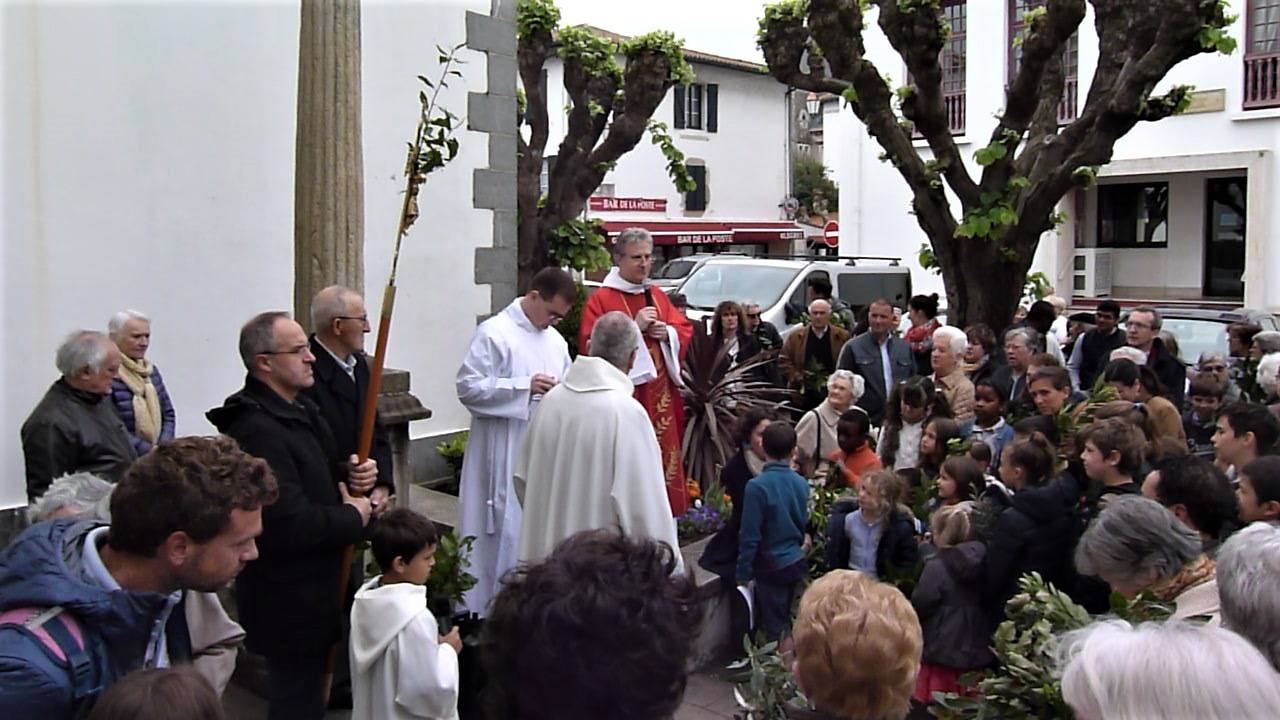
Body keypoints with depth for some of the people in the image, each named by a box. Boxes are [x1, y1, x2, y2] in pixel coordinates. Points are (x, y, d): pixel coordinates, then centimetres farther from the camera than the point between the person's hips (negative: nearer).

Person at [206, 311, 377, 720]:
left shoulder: (300, 408, 9)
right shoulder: (258, 430, -25)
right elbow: (289, 523, -32)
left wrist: (350, 473, -1)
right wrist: (353, 517, -15)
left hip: (313, 583, 10)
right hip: (288, 599, -10)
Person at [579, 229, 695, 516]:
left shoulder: (657, 295, 15)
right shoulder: (601, 299, -5)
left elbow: (684, 328, 18)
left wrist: (667, 332, -5)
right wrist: (634, 326, -17)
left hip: (659, 396, 6)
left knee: (663, 454, 9)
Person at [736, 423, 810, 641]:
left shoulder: (757, 486, -20)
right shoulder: (801, 483, -3)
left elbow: (750, 535, -17)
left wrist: (743, 573, -7)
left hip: (772, 567, -6)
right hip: (797, 563, 6)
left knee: (774, 629, 5)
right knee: (787, 622, 20)